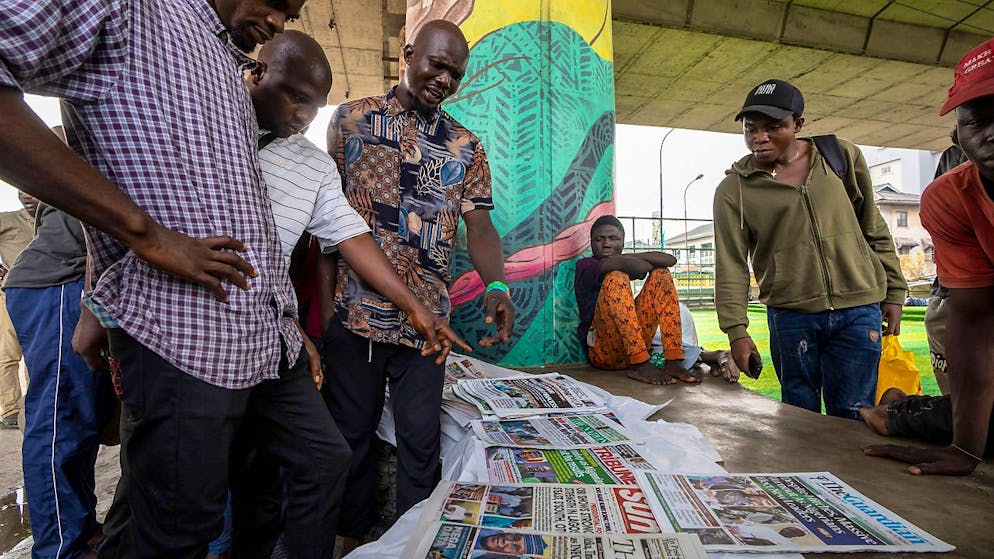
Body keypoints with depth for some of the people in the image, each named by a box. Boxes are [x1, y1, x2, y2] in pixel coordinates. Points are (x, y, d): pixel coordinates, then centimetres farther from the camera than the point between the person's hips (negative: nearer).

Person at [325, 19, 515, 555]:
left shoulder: (466, 146, 9)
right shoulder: (351, 118, 7)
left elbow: (479, 226, 2)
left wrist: (497, 286, -18)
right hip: (352, 310, 0)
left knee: (420, 438, 8)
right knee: (351, 431, 13)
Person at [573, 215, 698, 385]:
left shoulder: (623, 265, 18)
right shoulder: (584, 265, -2)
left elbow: (670, 260, 3)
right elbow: (634, 266, -21)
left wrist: (627, 257, -4)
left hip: (634, 345, 6)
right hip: (602, 350, -6)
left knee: (661, 274, 1)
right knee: (616, 278, -23)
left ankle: (673, 361, -13)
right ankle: (640, 365, -28)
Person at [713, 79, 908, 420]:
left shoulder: (843, 157, 5)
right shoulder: (733, 189, -3)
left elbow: (875, 229, 12)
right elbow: (731, 265, -6)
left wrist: (893, 292, 12)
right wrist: (736, 331, -10)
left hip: (859, 311, 2)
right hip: (791, 318, -1)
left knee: (851, 419, 8)